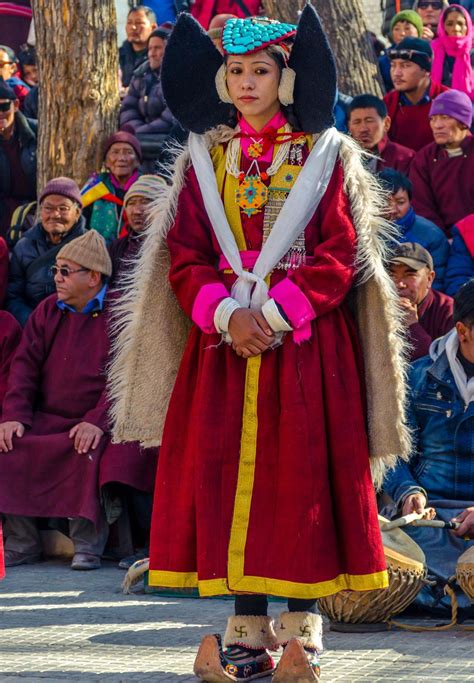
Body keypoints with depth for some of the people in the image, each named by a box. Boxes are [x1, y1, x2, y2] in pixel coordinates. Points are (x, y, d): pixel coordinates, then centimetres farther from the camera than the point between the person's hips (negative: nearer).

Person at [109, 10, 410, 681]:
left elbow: (339, 255, -4)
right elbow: (184, 254, 5)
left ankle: (303, 626, 0)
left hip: (306, 341, -3)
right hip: (223, 340, 3)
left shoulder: (326, 154, 3)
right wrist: (225, 313, -12)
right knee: (226, 472, -2)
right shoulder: (205, 160, 11)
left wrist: (273, 313, -14)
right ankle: (249, 629, 3)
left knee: (301, 474, -5)